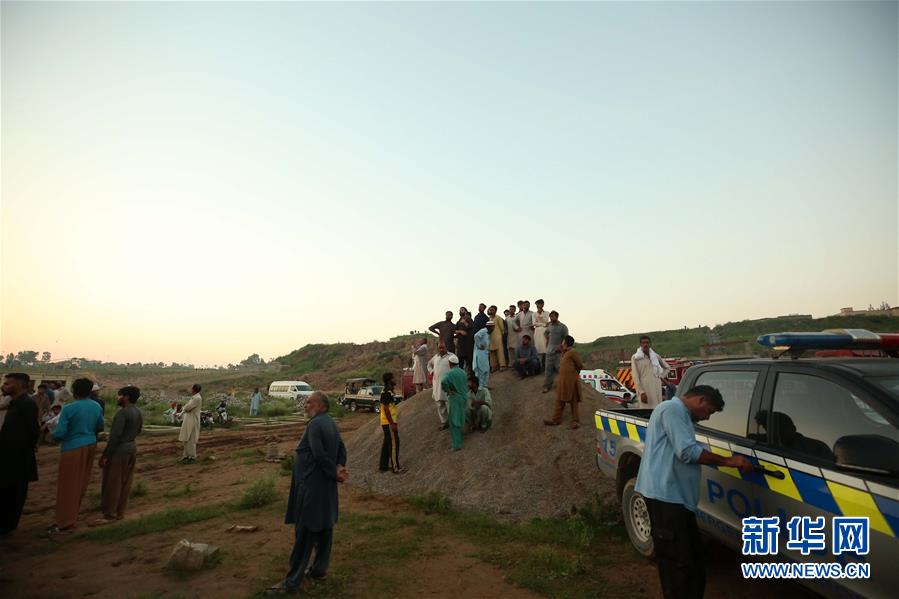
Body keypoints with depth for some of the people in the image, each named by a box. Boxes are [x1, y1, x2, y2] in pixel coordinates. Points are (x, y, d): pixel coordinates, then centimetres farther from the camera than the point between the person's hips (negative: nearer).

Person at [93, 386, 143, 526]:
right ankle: (120, 513, 21)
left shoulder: (122, 412, -20)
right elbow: (137, 431, 15)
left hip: (118, 450, -9)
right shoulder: (138, 413, 7)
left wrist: (105, 455, -17)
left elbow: (115, 436, -22)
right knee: (125, 482, 13)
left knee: (112, 484, 2)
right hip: (132, 448, 9)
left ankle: (109, 515, 10)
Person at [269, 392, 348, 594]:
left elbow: (320, 455, -24)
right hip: (326, 486, 9)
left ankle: (292, 581, 9)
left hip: (311, 486, -9)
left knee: (304, 532, -1)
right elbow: (342, 449, 8)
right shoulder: (331, 423, 10)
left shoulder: (315, 424, -19)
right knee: (324, 527, 16)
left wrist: (335, 472, -12)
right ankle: (320, 568, 29)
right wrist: (339, 467, -8)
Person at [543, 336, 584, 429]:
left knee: (573, 401, 1)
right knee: (560, 400, 11)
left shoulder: (572, 352, -14)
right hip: (563, 380, 9)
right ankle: (556, 419, 17)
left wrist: (574, 373, 5)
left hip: (571, 380, -9)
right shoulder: (565, 353, 14)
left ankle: (576, 421, 10)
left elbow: (580, 365, -9)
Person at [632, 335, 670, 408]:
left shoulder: (655, 356, 11)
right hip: (645, 388, -5)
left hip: (657, 387, 5)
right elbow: (635, 377, -6)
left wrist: (661, 377, 11)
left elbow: (666, 367, 28)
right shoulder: (635, 358, -2)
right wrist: (641, 392, -14)